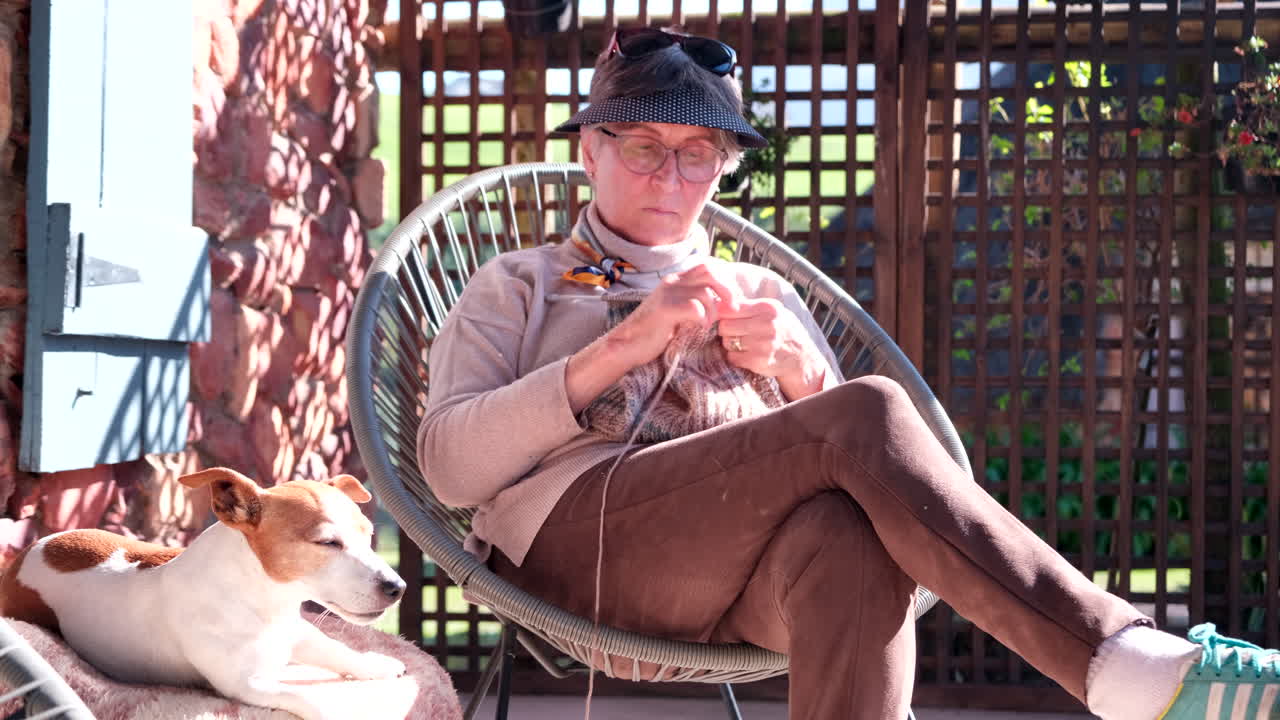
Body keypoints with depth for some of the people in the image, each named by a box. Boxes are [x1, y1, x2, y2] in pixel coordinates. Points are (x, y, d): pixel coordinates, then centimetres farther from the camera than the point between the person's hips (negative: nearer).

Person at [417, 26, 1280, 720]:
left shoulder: (759, 293, 30)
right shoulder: (517, 286, 23)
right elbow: (451, 464, 3)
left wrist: (799, 372, -3)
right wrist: (621, 348, -7)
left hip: (741, 580, 3)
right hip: (577, 538, -2)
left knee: (845, 530, -39)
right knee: (867, 418, -29)